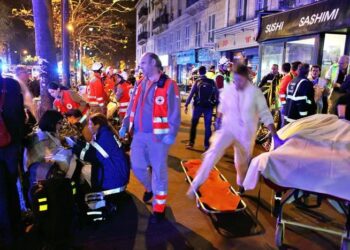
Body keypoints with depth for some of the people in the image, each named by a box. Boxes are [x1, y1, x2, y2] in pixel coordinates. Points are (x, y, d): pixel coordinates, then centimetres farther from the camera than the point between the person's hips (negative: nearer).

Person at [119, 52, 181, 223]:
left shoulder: (168, 85, -9)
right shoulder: (140, 84, 13)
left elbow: (174, 112, -13)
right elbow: (131, 107, 17)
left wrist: (172, 133, -21)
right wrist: (125, 125, 8)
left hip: (158, 135, -6)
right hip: (139, 134, 6)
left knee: (159, 171, 4)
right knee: (137, 166, 14)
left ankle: (159, 208, 19)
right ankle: (149, 187, 45)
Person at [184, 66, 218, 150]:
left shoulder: (197, 82, -3)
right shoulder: (212, 82, 1)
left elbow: (191, 94, -6)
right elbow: (216, 94, 1)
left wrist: (186, 105, -2)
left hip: (198, 106, -1)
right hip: (209, 106, 1)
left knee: (193, 124, 12)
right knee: (208, 126, 6)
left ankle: (191, 142, 14)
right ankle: (207, 145, 6)